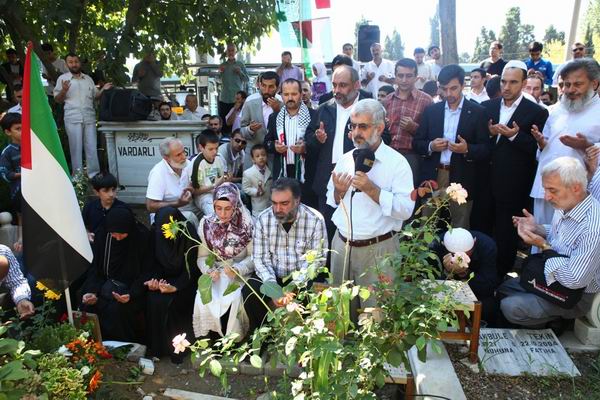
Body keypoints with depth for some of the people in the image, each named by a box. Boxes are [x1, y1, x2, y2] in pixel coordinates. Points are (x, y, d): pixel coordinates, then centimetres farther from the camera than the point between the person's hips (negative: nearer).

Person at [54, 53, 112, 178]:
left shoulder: (88, 79, 17)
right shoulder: (62, 78, 6)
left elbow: (95, 96, 18)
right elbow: (57, 100, 4)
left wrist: (103, 90, 1)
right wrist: (63, 90, -15)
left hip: (89, 117, 3)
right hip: (73, 118, -3)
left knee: (91, 147, 3)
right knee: (76, 147, 0)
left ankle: (94, 174, 9)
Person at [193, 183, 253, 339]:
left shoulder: (247, 224, -11)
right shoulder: (206, 224, -3)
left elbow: (253, 257, -7)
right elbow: (202, 256, 2)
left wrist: (237, 269, -24)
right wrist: (209, 270, -18)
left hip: (240, 274, -2)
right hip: (216, 273, 2)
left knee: (234, 301, -27)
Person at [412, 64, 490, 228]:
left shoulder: (477, 112, 1)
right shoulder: (431, 110, 8)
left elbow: (485, 150, -1)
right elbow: (416, 143, 8)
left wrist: (467, 149, -20)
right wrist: (430, 146, -12)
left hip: (461, 181, -2)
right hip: (432, 178, 2)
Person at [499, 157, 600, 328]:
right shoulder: (566, 205, -6)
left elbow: (573, 280, -31)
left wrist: (543, 246, -24)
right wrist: (537, 229, -4)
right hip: (549, 276, 9)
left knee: (510, 307, -20)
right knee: (502, 288, 13)